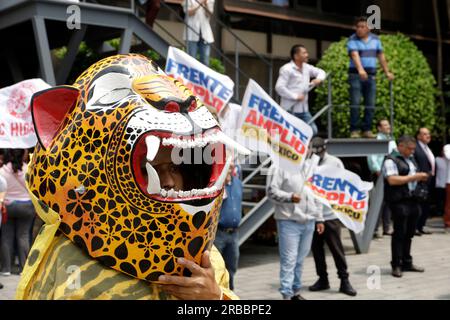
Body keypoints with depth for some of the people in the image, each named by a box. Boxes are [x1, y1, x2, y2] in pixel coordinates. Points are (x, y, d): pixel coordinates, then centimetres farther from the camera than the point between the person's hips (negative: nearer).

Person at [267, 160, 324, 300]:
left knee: (300, 260, 13)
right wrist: (290, 197, -28)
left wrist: (319, 219, 18)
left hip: (308, 222, 7)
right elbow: (272, 191, -13)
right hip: (288, 222, -7)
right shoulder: (280, 167, -7)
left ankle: (295, 291, 23)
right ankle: (287, 295, -1)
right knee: (289, 260, -6)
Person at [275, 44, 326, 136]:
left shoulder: (306, 67, 11)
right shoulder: (286, 69, -12)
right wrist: (295, 96, -18)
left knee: (313, 131, 5)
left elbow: (321, 72, 24)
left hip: (303, 109, 8)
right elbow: (279, 87, -18)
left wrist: (319, 79, 0)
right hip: (290, 109, -8)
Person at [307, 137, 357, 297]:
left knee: (336, 248, 2)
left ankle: (344, 280, 12)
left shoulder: (335, 162, -2)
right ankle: (322, 279, 26)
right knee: (316, 248, 12)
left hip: (330, 213, -2)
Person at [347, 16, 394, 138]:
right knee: (355, 103, -9)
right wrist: (360, 70, -36)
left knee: (370, 104, 2)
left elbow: (381, 56, 16)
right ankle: (354, 130, -6)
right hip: (356, 74, -4)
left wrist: (387, 72, 12)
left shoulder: (375, 39, 11)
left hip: (371, 75, 4)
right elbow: (355, 55, -20)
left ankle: (367, 130, 8)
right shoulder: (352, 40, -4)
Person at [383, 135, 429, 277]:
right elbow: (392, 180, -20)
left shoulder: (411, 159, 19)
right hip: (399, 201, -8)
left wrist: (421, 177, 8)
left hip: (413, 200, 8)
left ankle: (407, 262, 21)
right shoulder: (391, 161, -8)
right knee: (399, 234, -4)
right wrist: (414, 177, -18)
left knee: (409, 233, 12)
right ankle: (396, 265, 2)